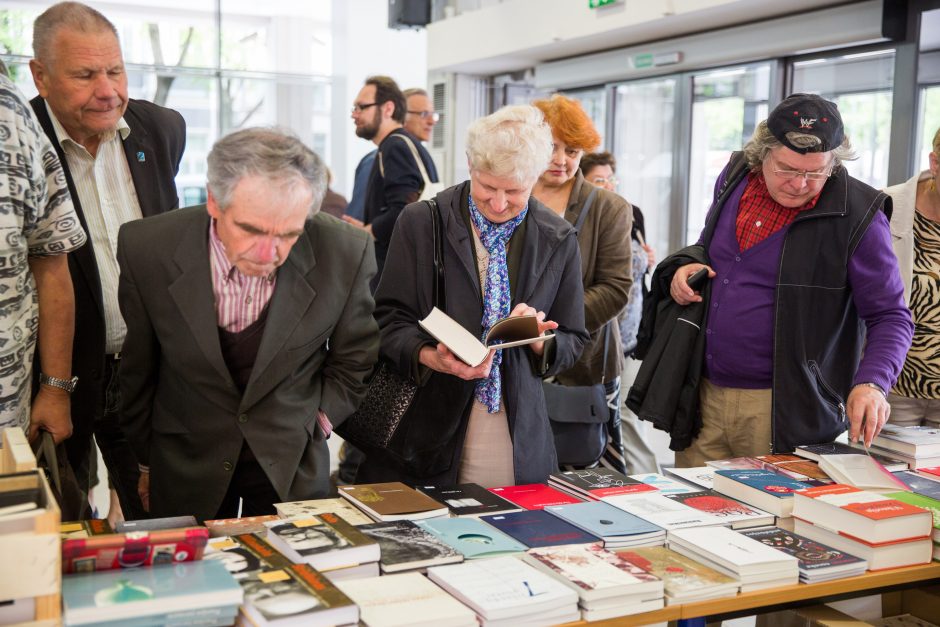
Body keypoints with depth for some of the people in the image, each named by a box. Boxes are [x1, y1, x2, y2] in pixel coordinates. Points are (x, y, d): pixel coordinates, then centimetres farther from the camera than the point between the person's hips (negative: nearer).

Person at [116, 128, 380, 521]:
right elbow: (136, 368, -2)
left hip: (292, 462, 0)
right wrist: (145, 460, 9)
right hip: (185, 462, 1)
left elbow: (353, 360, 1)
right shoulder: (147, 249, -18)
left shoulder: (345, 253, -20)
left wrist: (315, 424, -3)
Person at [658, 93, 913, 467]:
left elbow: (890, 316, -9)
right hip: (702, 394, 5)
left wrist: (871, 382, -25)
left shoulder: (857, 216, -12)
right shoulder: (735, 177, 4)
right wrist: (685, 265, 0)